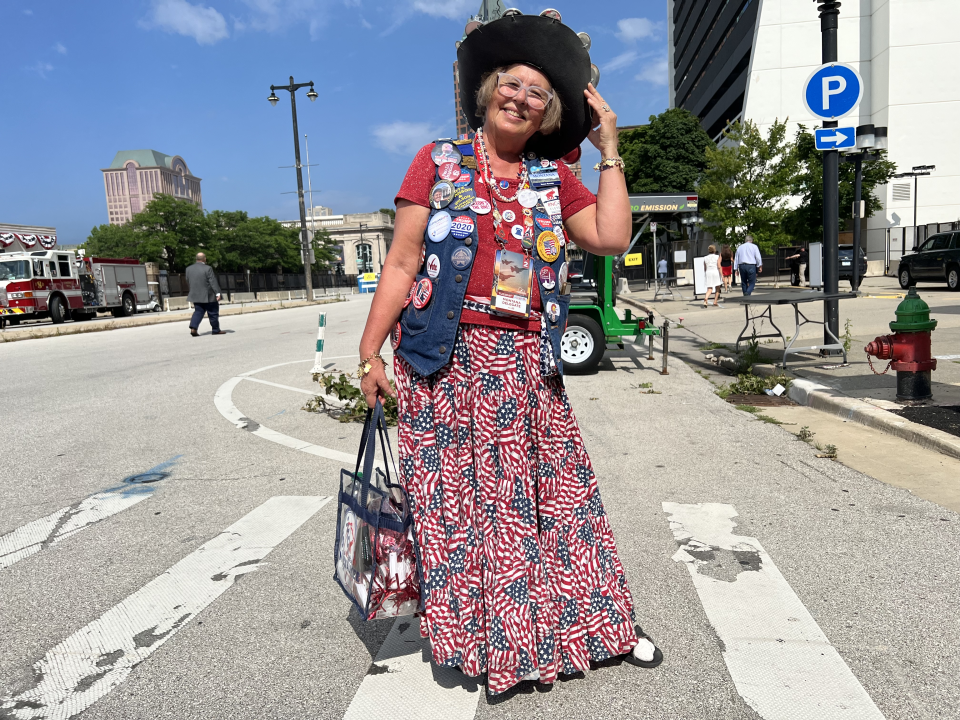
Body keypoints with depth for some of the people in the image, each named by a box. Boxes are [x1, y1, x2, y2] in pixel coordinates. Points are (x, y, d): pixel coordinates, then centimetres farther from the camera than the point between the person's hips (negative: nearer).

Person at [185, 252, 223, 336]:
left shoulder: (189, 269, 6)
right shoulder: (208, 268, -13)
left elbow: (188, 283, 14)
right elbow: (213, 282, -16)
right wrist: (217, 293, -16)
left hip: (195, 295, 6)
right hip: (208, 296, -6)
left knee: (198, 312, 11)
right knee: (213, 313, 6)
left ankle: (193, 328, -7)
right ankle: (216, 330, 13)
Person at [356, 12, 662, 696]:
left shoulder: (554, 179, 13)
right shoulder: (440, 162, 4)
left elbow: (612, 237, -1)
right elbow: (401, 263, -1)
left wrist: (609, 150, 3)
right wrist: (370, 353, -5)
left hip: (527, 365, 3)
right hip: (449, 360, -2)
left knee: (558, 488, 8)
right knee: (462, 496, 4)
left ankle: (601, 620, 26)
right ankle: (487, 640, 23)